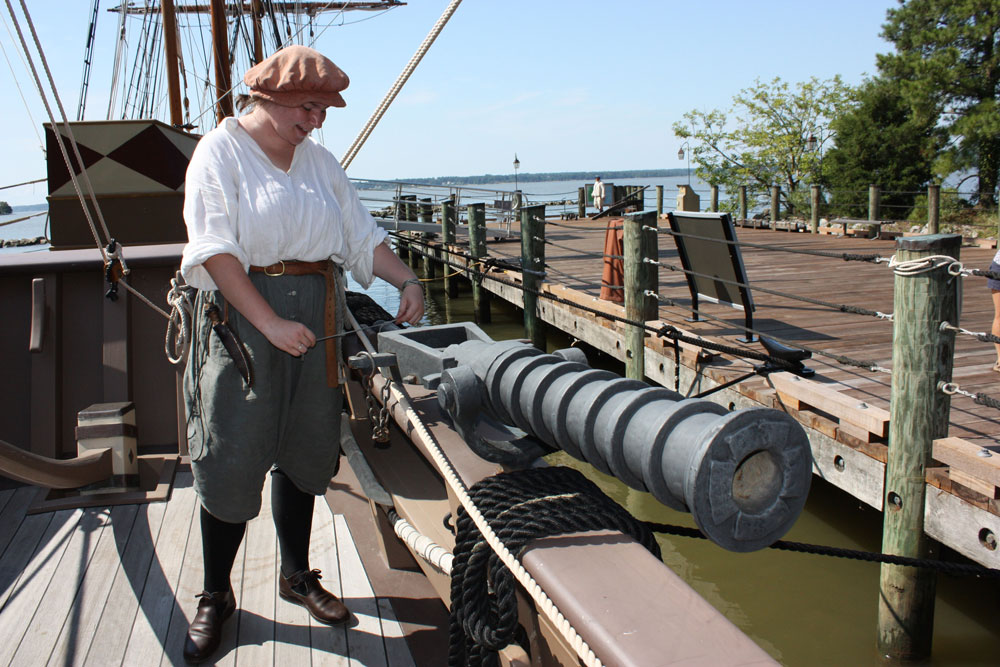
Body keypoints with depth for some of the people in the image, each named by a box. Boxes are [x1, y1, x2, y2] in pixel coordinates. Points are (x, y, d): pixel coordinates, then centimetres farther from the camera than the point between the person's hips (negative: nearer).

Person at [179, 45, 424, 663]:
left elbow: (362, 233, 16)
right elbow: (215, 250, -13)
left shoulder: (320, 160, 15)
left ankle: (298, 574, 29)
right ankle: (216, 595, 17)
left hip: (315, 315, 5)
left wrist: (407, 280, -1)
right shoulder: (222, 150, -3)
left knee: (305, 450, 11)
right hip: (241, 315, -5)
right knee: (233, 460, -1)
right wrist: (271, 323, -21)